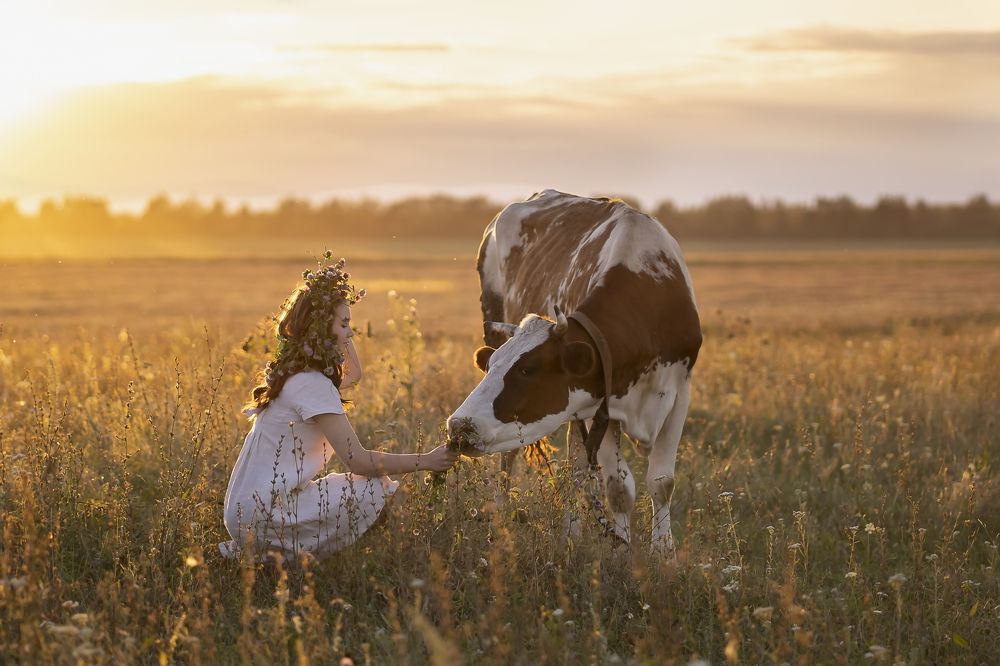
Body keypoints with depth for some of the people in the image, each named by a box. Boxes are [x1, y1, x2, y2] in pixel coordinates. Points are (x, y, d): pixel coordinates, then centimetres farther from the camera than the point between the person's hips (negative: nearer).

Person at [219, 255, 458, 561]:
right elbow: (358, 460, -20)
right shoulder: (313, 385, -16)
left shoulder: (294, 374, 12)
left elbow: (353, 373, 33)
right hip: (265, 513, -10)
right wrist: (425, 461, -14)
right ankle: (287, 557, -9)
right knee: (377, 489, -11)